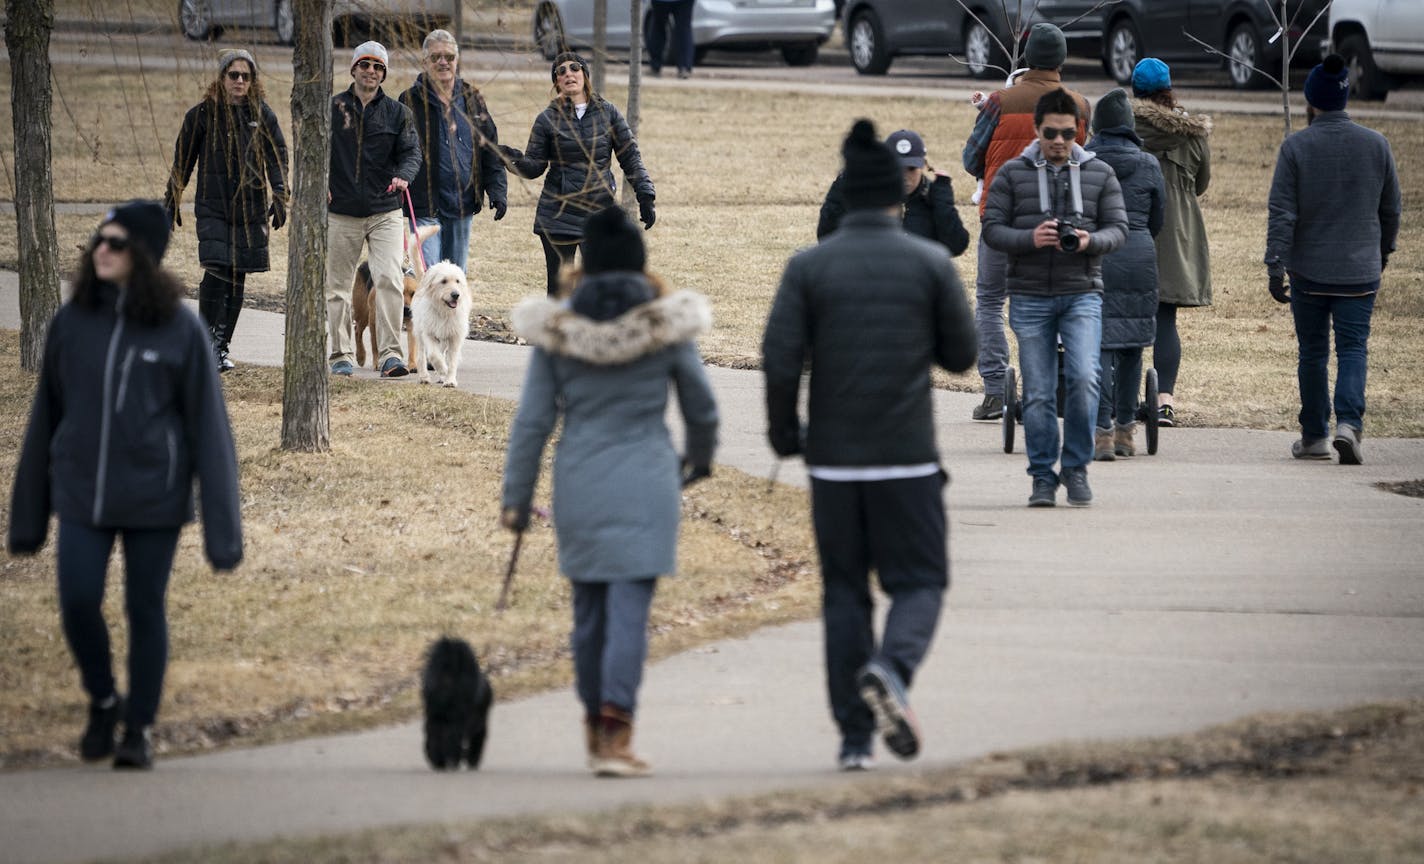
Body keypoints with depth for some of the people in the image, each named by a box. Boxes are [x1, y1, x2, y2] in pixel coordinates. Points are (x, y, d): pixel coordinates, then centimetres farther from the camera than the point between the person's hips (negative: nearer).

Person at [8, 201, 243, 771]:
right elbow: (46, 417, 7)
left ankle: (140, 728, 23)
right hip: (81, 492, 2)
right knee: (78, 605, -7)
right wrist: (28, 516, 10)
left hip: (153, 495, -2)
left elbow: (207, 426, -6)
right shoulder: (71, 321, 0)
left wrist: (222, 526, -9)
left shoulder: (180, 329, -8)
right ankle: (102, 700, 20)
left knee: (145, 611, 6)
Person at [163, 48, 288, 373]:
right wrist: (171, 204, 9)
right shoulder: (202, 114, 1)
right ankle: (207, 343, -10)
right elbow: (182, 161, 8)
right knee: (217, 271, -16)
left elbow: (277, 157, 6)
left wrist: (280, 197, -7)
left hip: (250, 209, 2)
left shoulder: (261, 115, 6)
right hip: (212, 208, -2)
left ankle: (222, 346, 13)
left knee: (237, 277, 4)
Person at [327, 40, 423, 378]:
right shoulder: (332, 109, 4)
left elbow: (411, 150, -1)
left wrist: (403, 175, -23)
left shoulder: (397, 112, 5)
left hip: (385, 213, -1)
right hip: (342, 213, 1)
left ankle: (389, 354, -14)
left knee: (390, 280, -15)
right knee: (338, 286, 7)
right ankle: (340, 354, 17)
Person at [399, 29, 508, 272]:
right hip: (426, 205, -5)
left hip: (463, 204, 5)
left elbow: (490, 149, 13)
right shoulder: (411, 101, -2)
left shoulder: (472, 99, 10)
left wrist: (497, 190, 3)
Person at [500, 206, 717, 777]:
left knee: (589, 606, 16)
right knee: (630, 607, -5)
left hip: (578, 484, 2)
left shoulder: (557, 329, -1)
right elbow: (701, 409, 7)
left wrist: (516, 496, 6)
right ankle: (616, 735, -15)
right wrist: (699, 458, 28)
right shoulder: (666, 326, -3)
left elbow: (532, 420, 0)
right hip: (645, 485, -2)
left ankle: (596, 728, 28)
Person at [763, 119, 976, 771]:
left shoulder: (808, 267, -2)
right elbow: (960, 355, 3)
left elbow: (779, 359, -8)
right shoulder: (932, 264, -2)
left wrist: (784, 435, 6)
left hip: (833, 461, 1)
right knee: (918, 582, 8)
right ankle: (891, 669, -23)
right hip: (907, 460, -1)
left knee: (844, 594, 11)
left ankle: (854, 737, 7)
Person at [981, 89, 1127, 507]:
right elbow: (992, 229, 1)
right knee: (1038, 392, 1)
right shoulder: (1012, 174, 5)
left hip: (1082, 294, 0)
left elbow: (1118, 229, 6)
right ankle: (1043, 477, 11)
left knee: (1083, 378, -17)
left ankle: (1076, 467, -2)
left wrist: (1090, 241, -16)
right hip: (1029, 297, 0)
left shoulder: (1100, 174, 8)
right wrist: (1030, 239, -18)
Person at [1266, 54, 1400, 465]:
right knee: (1353, 349, 1)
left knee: (1313, 351, 11)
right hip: (1359, 271, 1)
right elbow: (1390, 208, 10)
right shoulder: (1376, 145, 0)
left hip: (1309, 270, -1)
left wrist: (1275, 267, -8)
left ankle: (1314, 435, 17)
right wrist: (1384, 248, 27)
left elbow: (1281, 214, -11)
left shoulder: (1295, 148, -8)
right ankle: (1349, 422, -20)